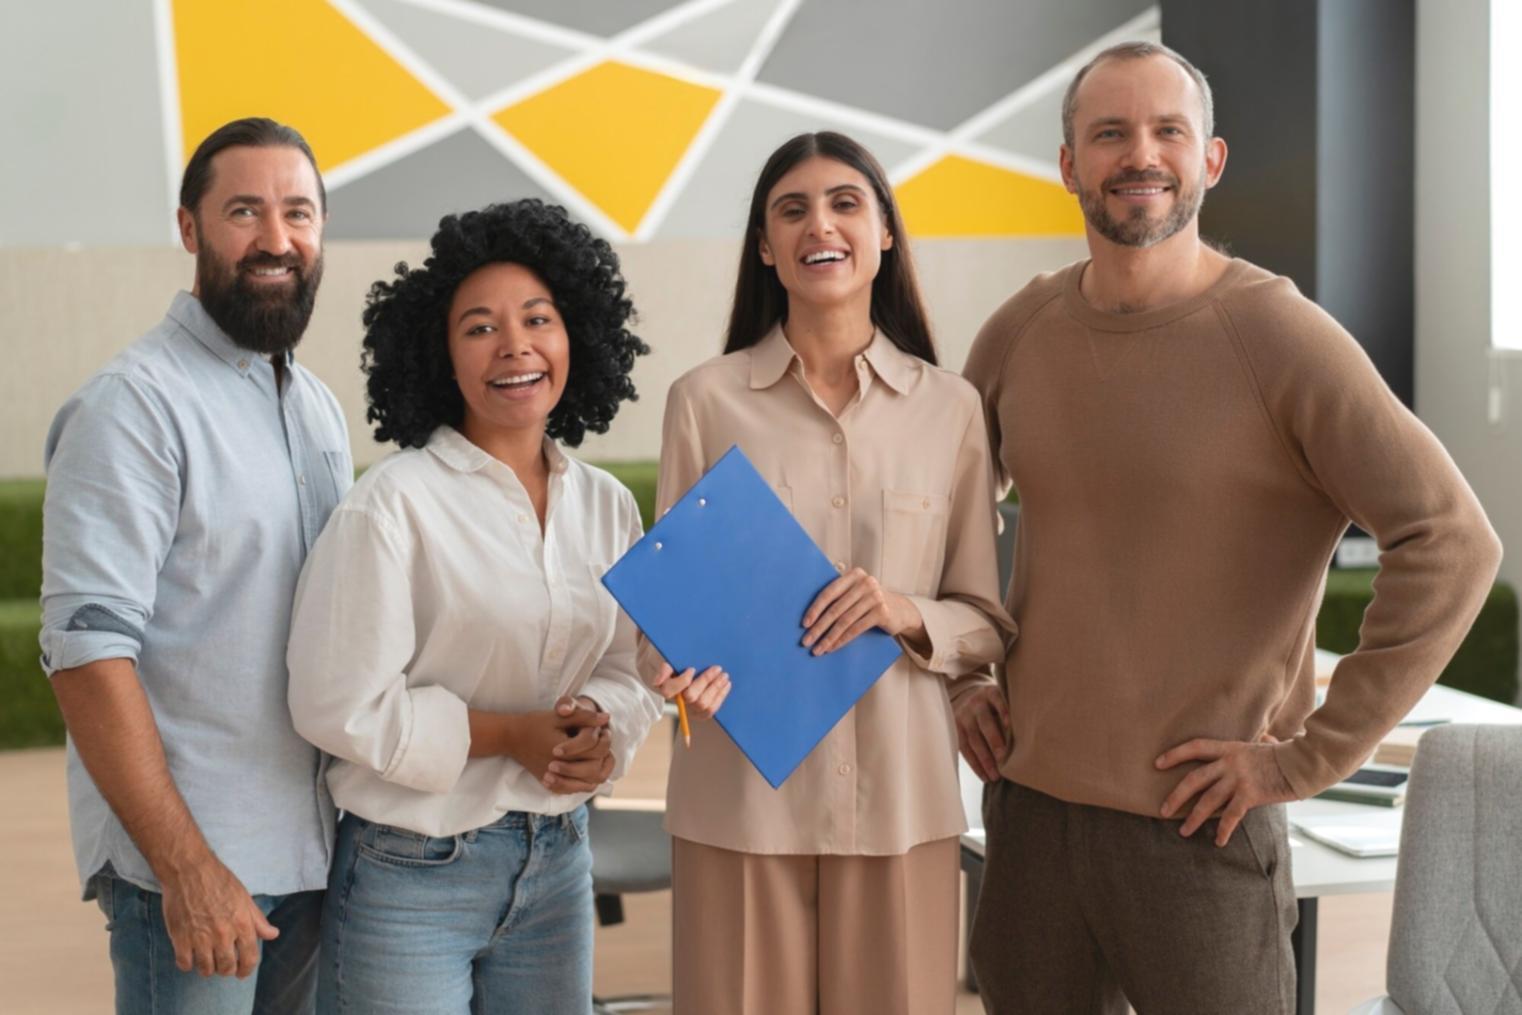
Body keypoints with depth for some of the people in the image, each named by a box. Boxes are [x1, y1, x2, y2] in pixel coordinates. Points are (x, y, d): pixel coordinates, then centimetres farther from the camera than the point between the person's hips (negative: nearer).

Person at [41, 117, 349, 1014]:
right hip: (188, 864, -7)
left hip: (315, 852, 7)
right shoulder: (136, 403, -11)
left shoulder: (319, 406, 13)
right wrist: (186, 864, -21)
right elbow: (88, 648, -18)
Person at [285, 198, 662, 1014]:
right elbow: (340, 704, -16)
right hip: (410, 875, -5)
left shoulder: (606, 504, 5)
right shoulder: (394, 504, -13)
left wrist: (601, 734, -10)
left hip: (558, 862, 5)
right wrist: (512, 735, -15)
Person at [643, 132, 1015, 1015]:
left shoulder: (950, 407, 3)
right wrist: (681, 665, -17)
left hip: (900, 794, 1)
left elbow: (990, 625, 7)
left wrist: (911, 617, -13)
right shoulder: (706, 400, 0)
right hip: (741, 789, -1)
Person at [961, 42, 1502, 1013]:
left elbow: (1454, 543, -18)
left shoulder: (1281, 336, -13)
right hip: (1029, 797, 5)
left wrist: (1308, 755, -18)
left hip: (1195, 821, -5)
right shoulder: (1020, 331, 3)